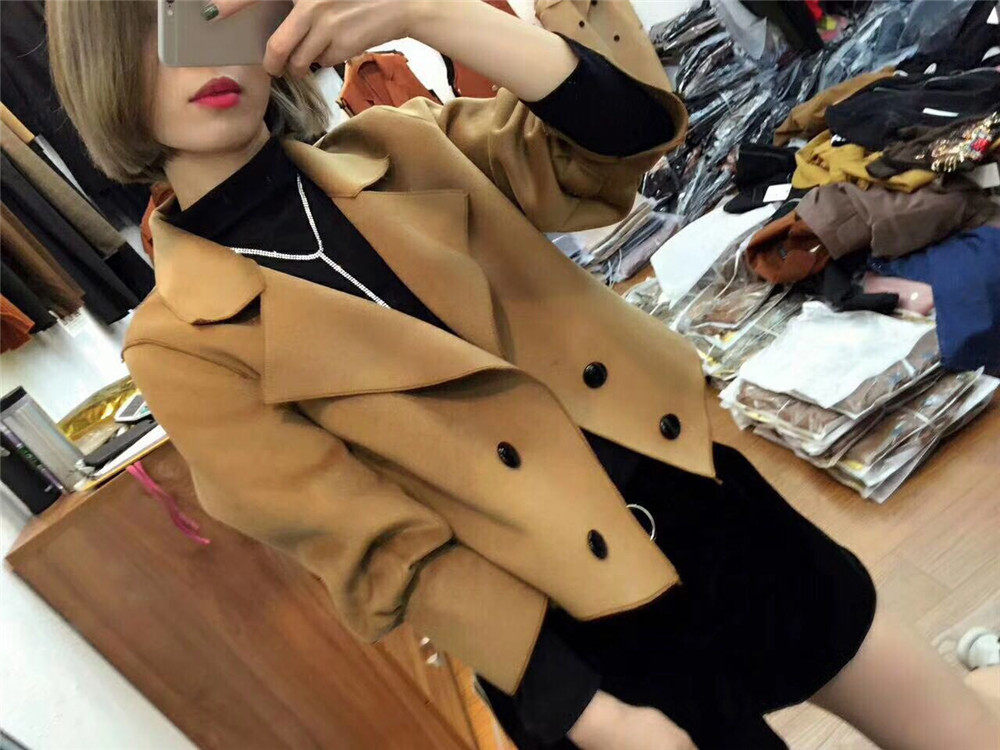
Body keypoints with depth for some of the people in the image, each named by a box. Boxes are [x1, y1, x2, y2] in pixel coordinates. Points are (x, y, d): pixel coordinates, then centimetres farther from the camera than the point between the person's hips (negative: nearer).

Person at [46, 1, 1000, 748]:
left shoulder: (394, 146, 3)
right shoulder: (180, 341, -8)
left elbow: (625, 128, -7)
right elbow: (377, 549, -12)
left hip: (720, 517, 5)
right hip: (582, 648, -3)